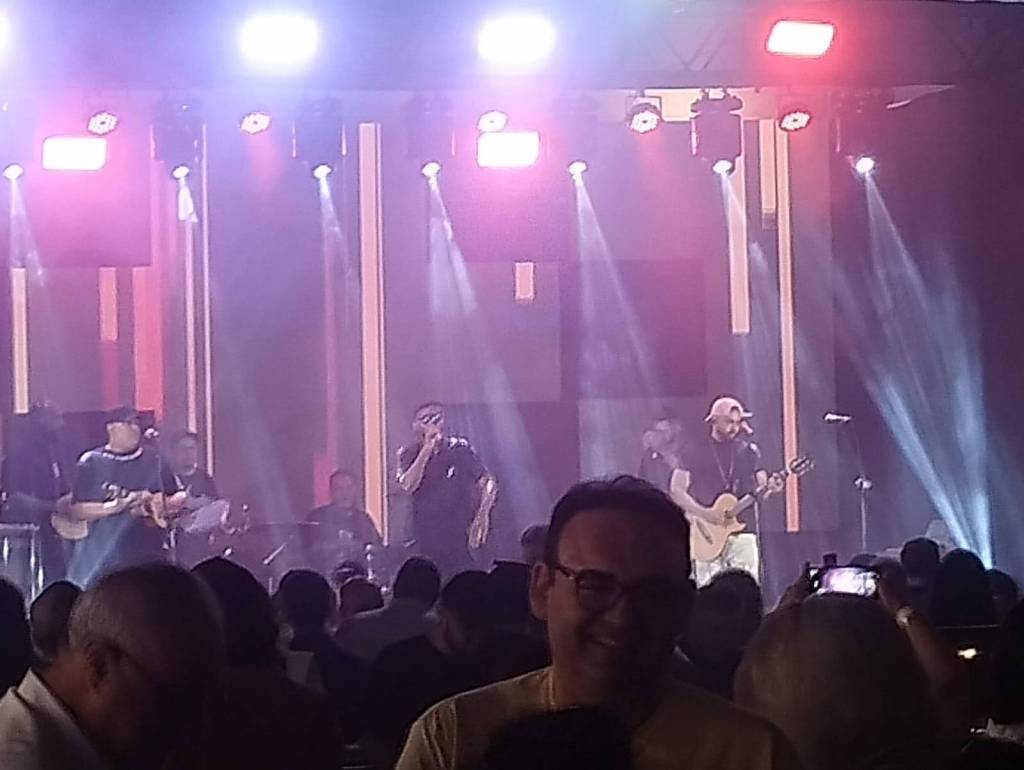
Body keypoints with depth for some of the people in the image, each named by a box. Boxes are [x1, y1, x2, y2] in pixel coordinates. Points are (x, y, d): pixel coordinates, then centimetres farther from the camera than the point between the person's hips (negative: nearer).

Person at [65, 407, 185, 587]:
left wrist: (163, 505, -6)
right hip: (100, 558, -3)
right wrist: (115, 506, -15)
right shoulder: (91, 463, 0)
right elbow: (76, 511, -4)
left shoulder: (153, 461, 10)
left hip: (147, 557, 3)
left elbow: (180, 497, 16)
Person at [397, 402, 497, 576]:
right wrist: (427, 449, -16)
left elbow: (488, 482, 1)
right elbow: (408, 486, -14)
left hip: (461, 539, -1)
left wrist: (482, 516, -14)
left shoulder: (459, 449, 1)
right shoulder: (409, 455, 4)